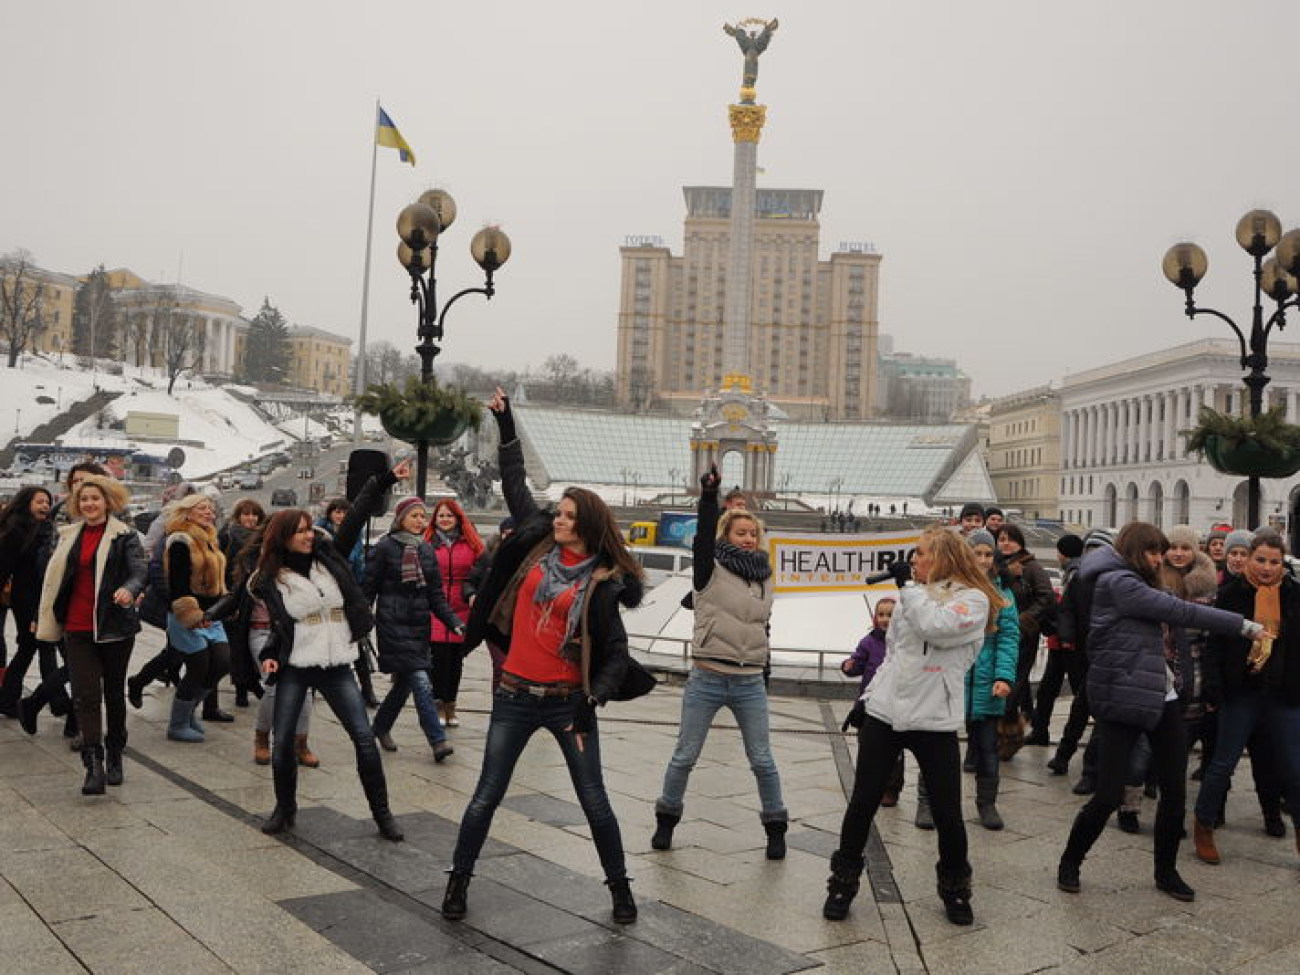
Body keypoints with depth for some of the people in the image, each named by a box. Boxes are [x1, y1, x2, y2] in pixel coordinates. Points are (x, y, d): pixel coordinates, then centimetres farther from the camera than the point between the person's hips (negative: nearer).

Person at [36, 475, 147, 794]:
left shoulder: (125, 537, -4)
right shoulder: (69, 536, 9)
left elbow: (140, 571, -16)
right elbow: (54, 579, 17)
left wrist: (129, 589, -38)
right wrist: (44, 618, 19)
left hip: (114, 627, -3)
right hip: (78, 627, 3)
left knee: (114, 693, 11)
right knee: (85, 695, -8)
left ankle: (114, 757, 27)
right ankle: (94, 765, -11)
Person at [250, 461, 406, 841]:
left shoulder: (329, 555, 1)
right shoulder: (270, 581, -1)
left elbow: (355, 518, -2)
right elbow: (279, 626, 7)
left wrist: (384, 481, -7)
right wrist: (269, 655, -10)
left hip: (337, 666, 1)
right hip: (294, 668, -1)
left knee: (364, 737, -3)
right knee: (281, 740, 1)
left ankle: (381, 812, 8)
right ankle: (285, 808, 25)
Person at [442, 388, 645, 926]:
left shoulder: (600, 582, -8)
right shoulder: (538, 542, 1)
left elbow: (616, 654, -8)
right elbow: (515, 485, 11)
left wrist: (593, 701, -22)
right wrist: (506, 426, 12)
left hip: (568, 699, -2)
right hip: (515, 696, 3)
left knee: (594, 801, 6)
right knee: (486, 796, 8)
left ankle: (620, 886, 24)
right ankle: (459, 881, 26)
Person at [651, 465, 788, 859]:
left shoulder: (764, 577, 10)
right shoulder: (710, 569, -4)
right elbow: (704, 537, -23)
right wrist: (709, 497, -35)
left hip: (750, 683, 3)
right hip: (706, 680, -3)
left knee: (762, 760, 6)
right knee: (685, 756, 7)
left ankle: (775, 827, 21)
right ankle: (667, 818, 26)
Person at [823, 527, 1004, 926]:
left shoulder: (973, 600, -6)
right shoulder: (912, 597, 13)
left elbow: (935, 627, -25)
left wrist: (908, 585, -14)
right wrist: (868, 695, 17)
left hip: (935, 722, -4)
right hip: (883, 713, 5)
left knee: (948, 814, 3)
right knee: (862, 803, 5)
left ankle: (954, 888, 27)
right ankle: (843, 883, 20)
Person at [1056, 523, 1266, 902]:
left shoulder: (1135, 584, 20)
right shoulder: (1117, 582, -12)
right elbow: (1181, 611, -16)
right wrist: (1244, 625, -10)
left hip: (1160, 697, 9)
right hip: (1121, 700, -9)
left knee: (1175, 792, 7)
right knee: (1108, 796, -7)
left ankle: (1166, 871, 23)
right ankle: (1070, 863, 13)